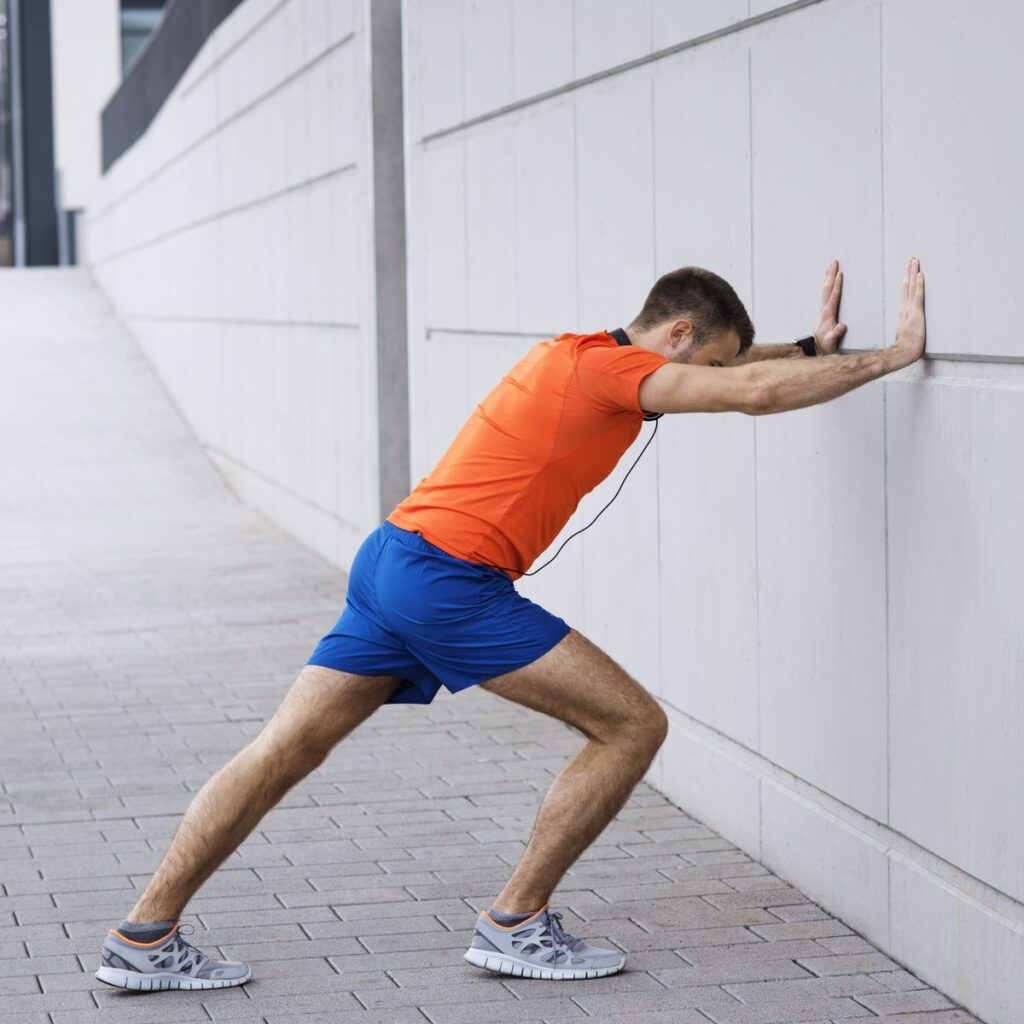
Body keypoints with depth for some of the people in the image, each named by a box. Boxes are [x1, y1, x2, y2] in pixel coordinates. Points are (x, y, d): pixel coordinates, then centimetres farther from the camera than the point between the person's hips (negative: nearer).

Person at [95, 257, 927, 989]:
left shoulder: (580, 356, 21)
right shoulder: (610, 368, -7)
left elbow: (729, 372, 35)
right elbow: (755, 393, -15)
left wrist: (815, 346, 27)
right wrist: (891, 355, -8)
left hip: (390, 563, 10)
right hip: (448, 576, -10)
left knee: (280, 754, 8)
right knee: (634, 723, -2)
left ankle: (144, 939, 8)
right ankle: (515, 925, 2)